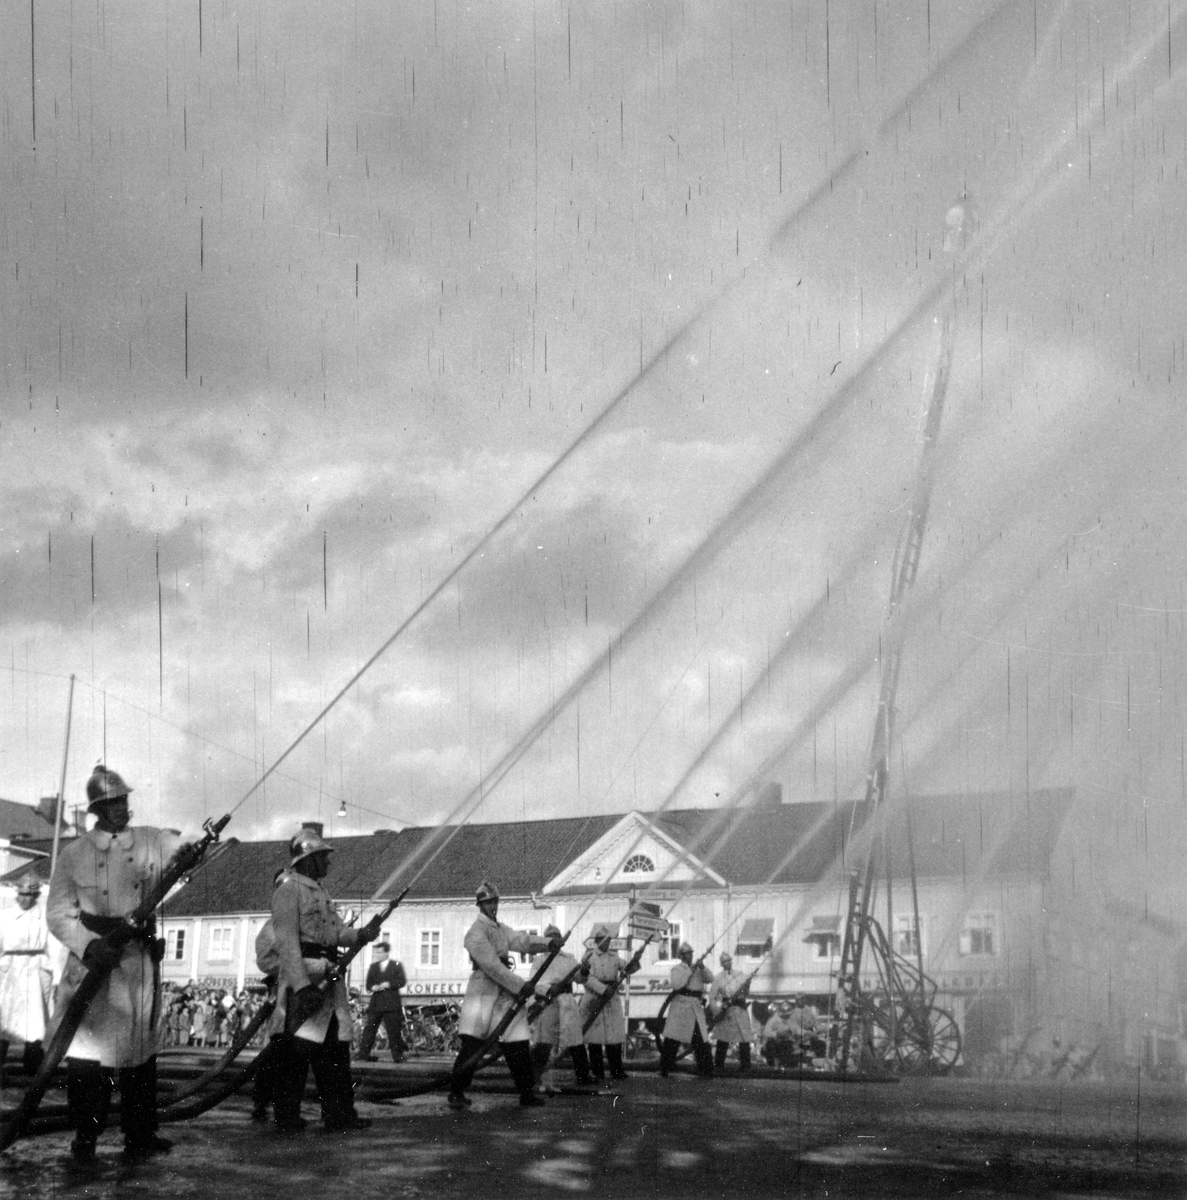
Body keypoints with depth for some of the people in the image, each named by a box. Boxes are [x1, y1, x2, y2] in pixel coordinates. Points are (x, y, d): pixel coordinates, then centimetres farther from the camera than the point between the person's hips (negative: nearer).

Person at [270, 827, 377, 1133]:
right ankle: (287, 1115, 0)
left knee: (336, 1045, 10)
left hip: (330, 977, 9)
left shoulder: (320, 892, 22)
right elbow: (286, 939, -16)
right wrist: (302, 985, -24)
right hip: (303, 975, -9)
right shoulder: (288, 888, -7)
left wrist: (360, 935, -7)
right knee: (298, 1047, -7)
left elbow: (338, 931, 17)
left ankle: (339, 1114, 15)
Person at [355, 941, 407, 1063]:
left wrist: (388, 984, -14)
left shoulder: (396, 965, 6)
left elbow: (402, 981, -4)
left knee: (394, 1031, -2)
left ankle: (397, 1056, 2)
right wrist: (374, 987, -12)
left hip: (392, 1004, -3)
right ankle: (364, 1053, 2)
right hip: (376, 1004, 3)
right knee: (369, 1028, -1)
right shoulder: (373, 966, 14)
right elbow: (368, 985, 10)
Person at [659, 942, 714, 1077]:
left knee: (701, 1039, 0)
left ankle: (706, 1069, 5)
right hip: (680, 1005, -4)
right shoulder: (677, 969, 2)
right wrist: (689, 971, -14)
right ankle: (664, 1069, 2)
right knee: (671, 1040, -4)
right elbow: (676, 984, -14)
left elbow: (710, 979, 6)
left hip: (696, 1007, 4)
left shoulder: (698, 969, 18)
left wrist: (703, 968, -11)